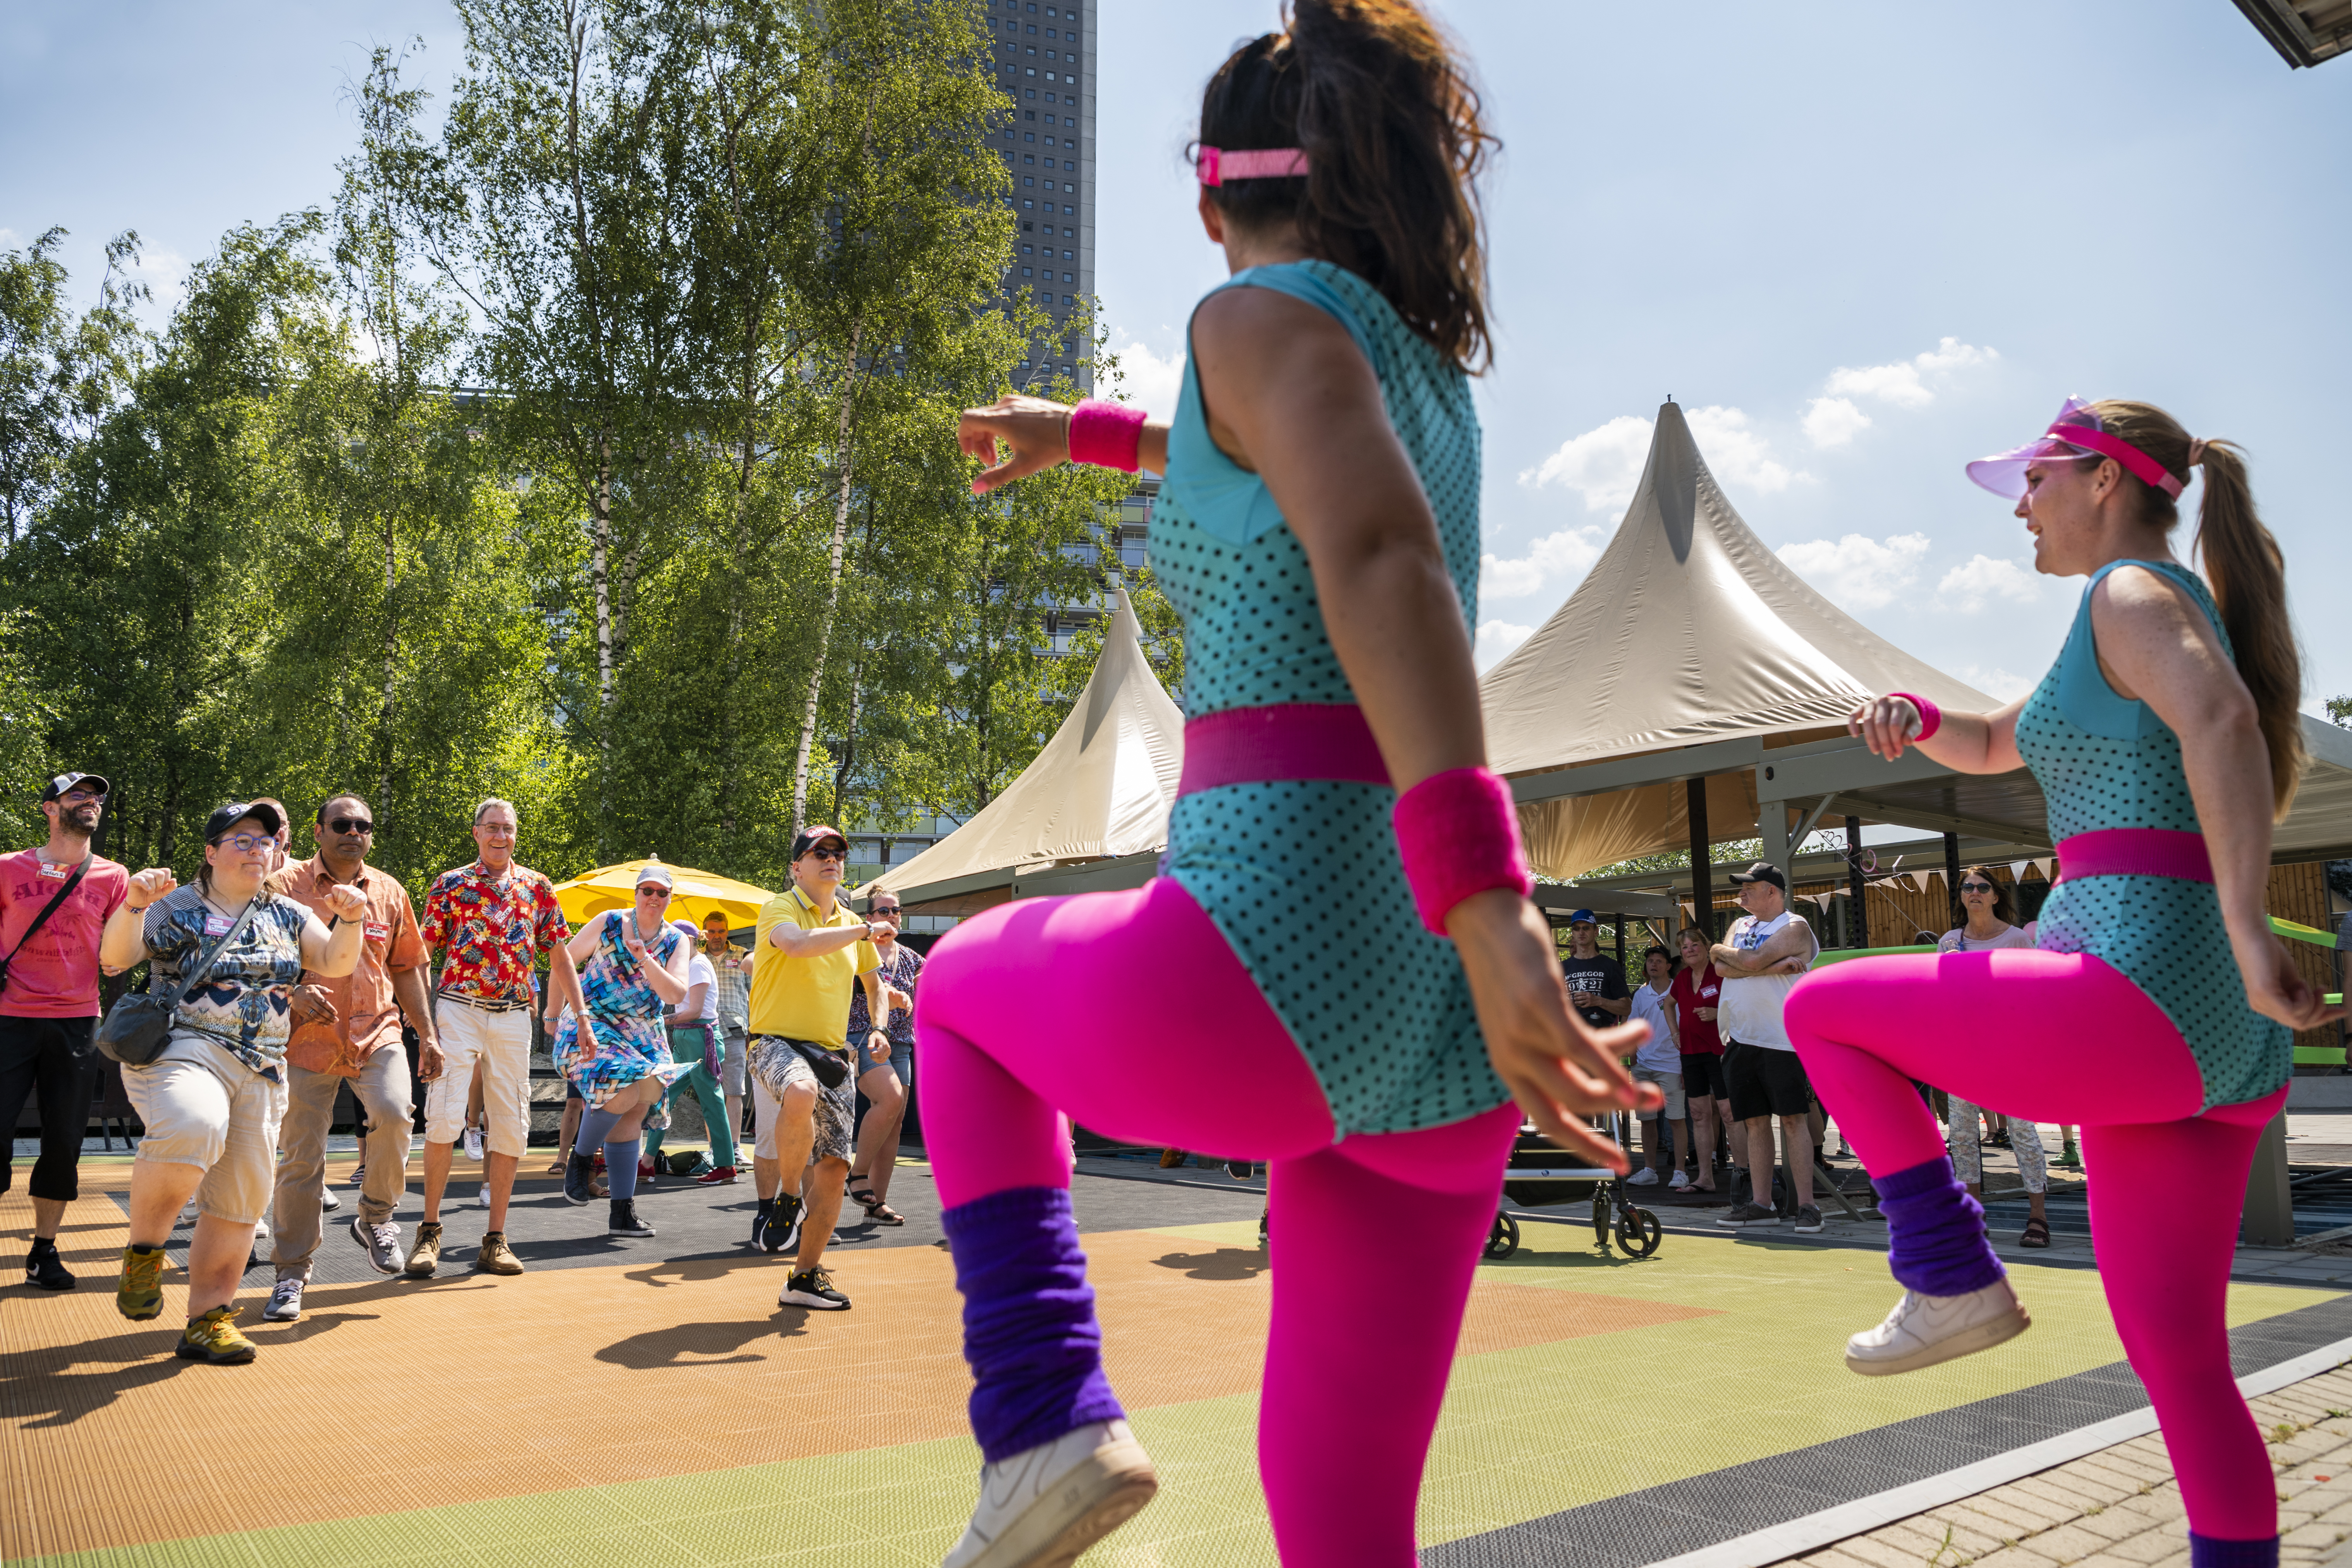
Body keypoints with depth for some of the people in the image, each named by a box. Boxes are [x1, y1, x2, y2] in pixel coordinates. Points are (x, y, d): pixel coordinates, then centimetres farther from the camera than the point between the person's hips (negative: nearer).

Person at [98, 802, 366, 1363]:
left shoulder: (288, 916, 17)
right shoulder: (176, 907, 6)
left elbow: (336, 964, 5)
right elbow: (113, 959, -5)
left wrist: (349, 921, -15)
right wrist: (134, 906, -23)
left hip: (261, 1071, 5)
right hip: (181, 1051, -5)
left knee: (240, 1200, 3)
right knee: (193, 1128, -36)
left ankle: (207, 1321, 16)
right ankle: (144, 1248, -12)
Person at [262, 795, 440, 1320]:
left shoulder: (390, 894, 11)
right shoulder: (286, 887, 1)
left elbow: (406, 969, 17)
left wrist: (428, 1034, 11)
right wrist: (294, 994, -18)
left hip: (377, 1032, 2)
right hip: (308, 1040, -1)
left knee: (394, 1113, -24)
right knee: (300, 1158, 2)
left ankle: (375, 1218, 3)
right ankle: (291, 1273, 18)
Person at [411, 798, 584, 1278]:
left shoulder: (537, 887, 11)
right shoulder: (450, 885, 5)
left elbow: (560, 956, 13)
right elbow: (421, 955, 4)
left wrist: (581, 1015, 7)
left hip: (513, 1017, 3)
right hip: (458, 1009, -3)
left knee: (510, 1128, 3)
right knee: (444, 1119, -13)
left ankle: (495, 1241, 12)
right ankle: (429, 1231, 2)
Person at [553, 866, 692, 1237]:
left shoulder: (676, 941, 3)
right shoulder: (609, 923, -3)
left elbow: (677, 994, -9)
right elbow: (564, 963, 3)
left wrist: (645, 960, -21)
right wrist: (554, 1016, 2)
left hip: (642, 1034, 4)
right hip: (591, 1026, -4)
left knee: (632, 1115, 3)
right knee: (624, 1089, -27)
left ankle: (623, 1211, 9)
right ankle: (582, 1156, -1)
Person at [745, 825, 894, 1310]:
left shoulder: (852, 924, 15)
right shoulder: (780, 909, -3)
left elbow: (873, 983, 28)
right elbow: (798, 944, -27)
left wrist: (878, 1028, 10)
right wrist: (864, 931, -19)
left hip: (832, 1052, 6)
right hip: (777, 1042, -6)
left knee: (834, 1166, -1)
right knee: (800, 1094, -40)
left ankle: (805, 1278, 14)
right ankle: (784, 1199, -16)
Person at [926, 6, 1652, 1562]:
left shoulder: (1264, 314, -1)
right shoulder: (1427, 363, 22)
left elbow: (1379, 551, -22)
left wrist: (1482, 901, -33)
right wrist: (1083, 430, 57)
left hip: (1276, 973, -7)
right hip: (1446, 1023, 7)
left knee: (968, 984, 27)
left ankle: (1046, 1416, 13)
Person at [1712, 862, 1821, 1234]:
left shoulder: (1795, 928, -4)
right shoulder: (1740, 926, 18)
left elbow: (1751, 961, -19)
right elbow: (1721, 967, -2)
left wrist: (1721, 951, 1)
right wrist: (1777, 967, -9)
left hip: (1783, 1039, -6)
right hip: (1741, 1039, 6)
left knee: (1793, 1120, -7)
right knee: (1755, 1122, 7)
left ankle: (1806, 1205, -3)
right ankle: (1761, 1204, 12)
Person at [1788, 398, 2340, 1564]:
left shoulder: (2130, 592, -3)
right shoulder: (2178, 612, 26)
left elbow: (2221, 721, -25)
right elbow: (1989, 748, 33)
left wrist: (2247, 931, -35)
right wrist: (1914, 717, 11)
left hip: (2131, 996, -10)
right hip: (2217, 1039, 10)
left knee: (1822, 1011, 5)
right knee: (2178, 1365, 15)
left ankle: (1950, 1279, 4)